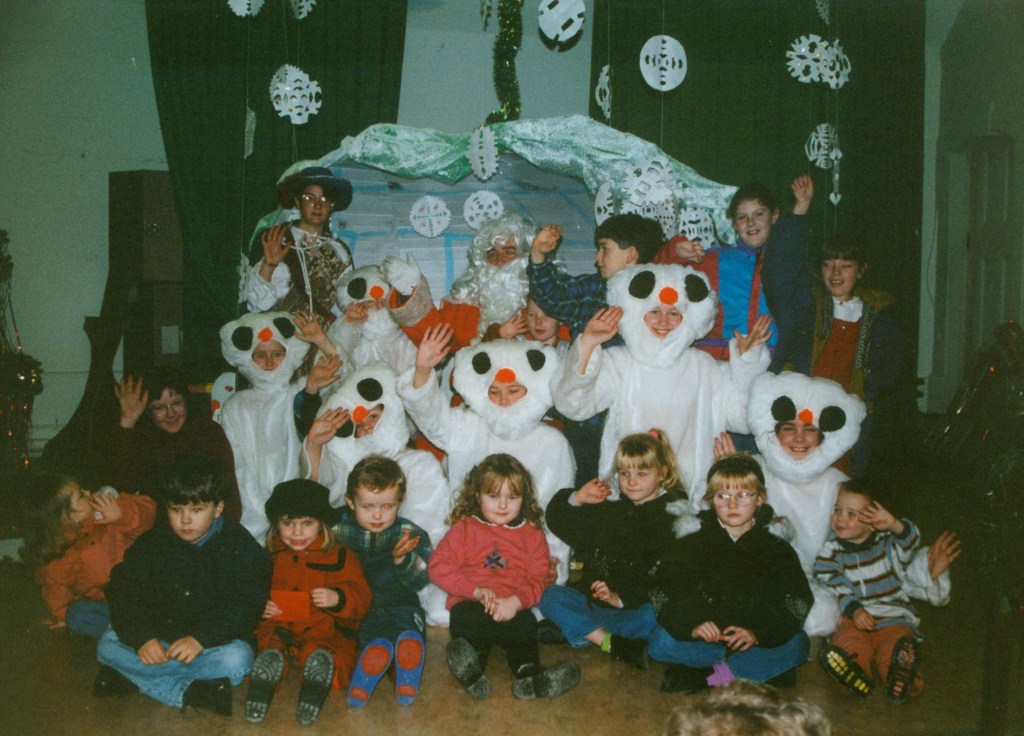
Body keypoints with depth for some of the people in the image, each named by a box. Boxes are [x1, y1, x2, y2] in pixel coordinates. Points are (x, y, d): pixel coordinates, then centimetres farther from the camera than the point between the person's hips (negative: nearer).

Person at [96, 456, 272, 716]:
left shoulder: (240, 547, -9)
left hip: (216, 639, -3)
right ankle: (187, 693, -26)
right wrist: (141, 636, -21)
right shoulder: (152, 543, 3)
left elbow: (245, 604, -17)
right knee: (108, 646, -18)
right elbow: (124, 591, -3)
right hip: (160, 636, 4)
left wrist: (201, 637, -31)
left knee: (235, 660, -33)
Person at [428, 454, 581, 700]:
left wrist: (515, 601, -14)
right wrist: (476, 591, -10)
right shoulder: (464, 528, 13)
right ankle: (471, 672, -56)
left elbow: (537, 578, 8)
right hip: (471, 604, -1)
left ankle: (528, 674, -52)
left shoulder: (532, 534, 18)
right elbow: (438, 566, 2)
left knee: (525, 624, -32)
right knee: (466, 621, -35)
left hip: (512, 607, 1)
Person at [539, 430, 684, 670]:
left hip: (635, 606, -5)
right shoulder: (610, 508, 20)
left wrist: (622, 598, -24)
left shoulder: (671, 516, 2)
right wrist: (577, 499, 3)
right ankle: (612, 645, -29)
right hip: (593, 596, 5)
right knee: (551, 596, -20)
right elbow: (557, 522, 22)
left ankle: (585, 632, -29)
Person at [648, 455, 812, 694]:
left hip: (756, 639, 1)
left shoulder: (778, 550, 9)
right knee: (660, 641, -27)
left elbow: (798, 603, -2)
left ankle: (705, 677, -30)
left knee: (798, 644, -26)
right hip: (701, 639, -1)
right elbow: (662, 592, -3)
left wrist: (758, 634, -19)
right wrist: (690, 625, -23)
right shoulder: (689, 546, 7)